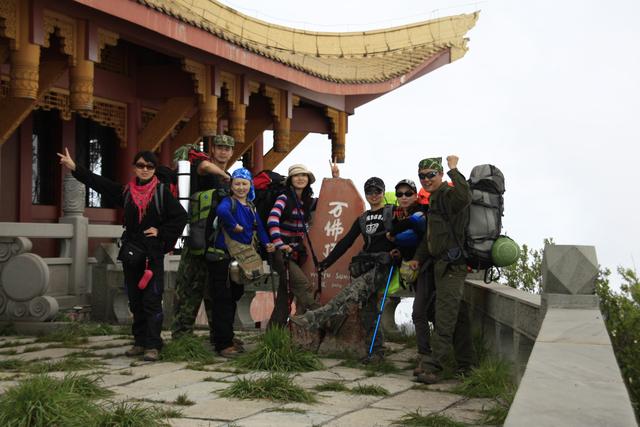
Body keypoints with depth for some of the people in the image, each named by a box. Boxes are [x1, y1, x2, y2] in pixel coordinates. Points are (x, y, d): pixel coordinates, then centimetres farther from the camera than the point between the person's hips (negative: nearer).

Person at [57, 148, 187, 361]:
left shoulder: (162, 192, -2)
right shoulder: (126, 191, 9)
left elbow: (181, 216, -2)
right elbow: (99, 183, 11)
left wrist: (161, 233, -8)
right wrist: (75, 168, 8)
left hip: (153, 253, -4)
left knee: (152, 300, -8)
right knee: (135, 300, 9)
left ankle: (153, 345, -6)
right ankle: (140, 342, 17)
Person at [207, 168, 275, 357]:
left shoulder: (251, 207, 14)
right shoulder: (229, 202, -11)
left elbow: (259, 227, 15)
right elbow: (221, 211, -35)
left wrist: (267, 243, -2)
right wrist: (234, 225, -23)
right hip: (224, 258, -8)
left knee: (233, 299, 16)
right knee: (223, 300, -5)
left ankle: (227, 340, 28)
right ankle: (222, 344, -2)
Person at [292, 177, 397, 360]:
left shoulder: (393, 213, 5)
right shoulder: (362, 219, 21)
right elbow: (346, 242, 20)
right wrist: (326, 262, 15)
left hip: (383, 266, -6)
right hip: (365, 267, 6)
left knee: (352, 292, -26)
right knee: (368, 311, -1)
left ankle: (315, 319, -40)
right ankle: (375, 352, 4)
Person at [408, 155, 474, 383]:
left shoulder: (448, 195, -11)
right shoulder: (435, 199, 21)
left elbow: (464, 197, -37)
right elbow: (430, 235, 30)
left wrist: (454, 170, -26)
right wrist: (418, 258, 22)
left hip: (451, 265, -11)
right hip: (442, 264, 11)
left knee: (444, 319, -11)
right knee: (458, 315, 15)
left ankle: (433, 368, -12)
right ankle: (465, 364, 22)